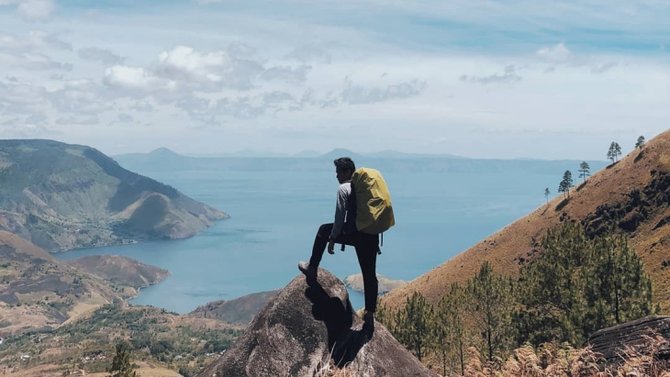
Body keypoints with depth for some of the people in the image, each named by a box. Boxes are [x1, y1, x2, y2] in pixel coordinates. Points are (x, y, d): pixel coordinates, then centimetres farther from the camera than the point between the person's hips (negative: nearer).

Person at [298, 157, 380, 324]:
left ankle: (312, 268, 26)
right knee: (369, 274, 10)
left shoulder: (344, 188, -3)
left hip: (354, 234, -6)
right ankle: (370, 312, 9)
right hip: (372, 235, 6)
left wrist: (332, 239, -3)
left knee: (324, 230, 20)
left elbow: (340, 217, -9)